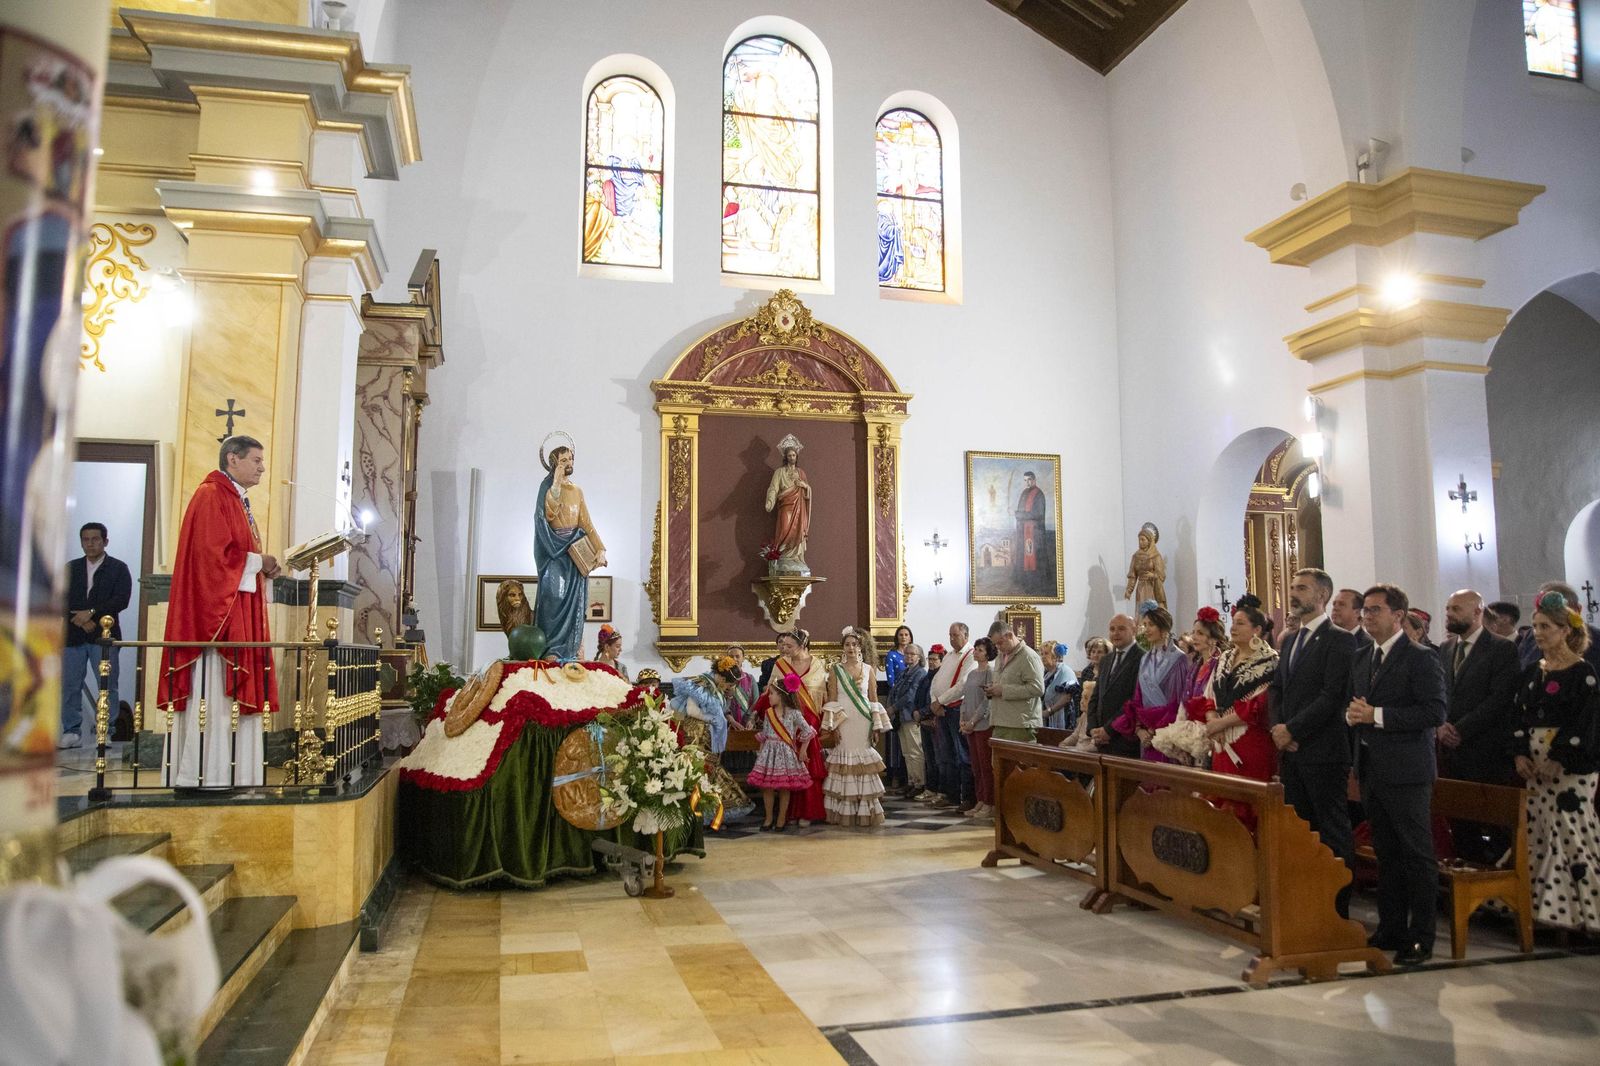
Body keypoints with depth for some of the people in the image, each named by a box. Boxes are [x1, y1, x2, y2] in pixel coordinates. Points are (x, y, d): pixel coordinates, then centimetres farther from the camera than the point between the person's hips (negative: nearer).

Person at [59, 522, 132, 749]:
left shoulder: (118, 568, 5)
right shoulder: (71, 568, 14)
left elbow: (122, 600, -7)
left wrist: (91, 613, -14)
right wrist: (80, 619, -9)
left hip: (104, 635, -3)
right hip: (73, 636, 3)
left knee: (107, 686, -4)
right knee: (69, 686, 3)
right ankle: (72, 732, 11)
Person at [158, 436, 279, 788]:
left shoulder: (238, 501, 22)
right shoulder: (211, 496, -8)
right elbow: (213, 553, -19)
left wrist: (263, 567, 4)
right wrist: (259, 562, -9)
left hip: (240, 611, 10)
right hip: (216, 610, -10)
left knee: (238, 693, 6)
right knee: (213, 692, -10)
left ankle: (231, 776, 8)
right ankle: (203, 776, -7)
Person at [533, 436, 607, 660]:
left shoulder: (577, 491, 16)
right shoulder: (547, 488, -2)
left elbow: (587, 524, 14)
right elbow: (549, 514, -22)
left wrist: (600, 549, 3)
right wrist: (557, 483, -20)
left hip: (576, 553, 6)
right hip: (555, 551, -5)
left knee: (574, 600, 3)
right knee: (555, 595, -18)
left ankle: (570, 650, 6)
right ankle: (552, 650, -17)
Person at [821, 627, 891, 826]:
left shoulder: (868, 669, 8)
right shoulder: (835, 669, 4)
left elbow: (873, 699, 9)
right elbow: (832, 699, 1)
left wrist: (876, 726, 4)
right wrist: (831, 727, -6)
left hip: (863, 723, 1)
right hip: (843, 722, -1)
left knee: (863, 763, 1)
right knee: (844, 763, -1)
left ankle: (865, 812, 9)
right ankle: (844, 813, 6)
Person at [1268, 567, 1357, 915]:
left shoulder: (1338, 640, -9)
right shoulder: (1289, 642, 17)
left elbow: (1333, 697, -17)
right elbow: (1275, 690, 16)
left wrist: (1292, 730, -14)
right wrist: (1278, 728, -1)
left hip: (1324, 753, -8)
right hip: (1291, 751, 8)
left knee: (1333, 834, 1)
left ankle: (1338, 909, 8)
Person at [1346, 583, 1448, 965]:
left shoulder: (1421, 658, -10)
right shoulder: (1361, 658, 14)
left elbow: (1435, 712, -19)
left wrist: (1377, 715, -21)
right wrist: (1352, 715, -3)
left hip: (1406, 771, -7)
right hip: (1371, 770, 8)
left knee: (1417, 857, 2)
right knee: (1386, 854, 16)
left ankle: (1421, 938, 11)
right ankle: (1390, 929, 26)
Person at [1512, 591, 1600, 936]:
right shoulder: (1531, 672, 12)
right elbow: (1521, 716, 11)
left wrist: (1557, 760, -16)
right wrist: (1521, 754, -1)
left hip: (1571, 765, -6)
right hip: (1535, 765, 6)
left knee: (1570, 834, -6)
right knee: (1538, 833, 6)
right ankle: (1550, 907, 14)